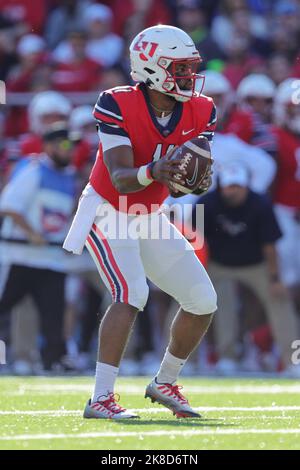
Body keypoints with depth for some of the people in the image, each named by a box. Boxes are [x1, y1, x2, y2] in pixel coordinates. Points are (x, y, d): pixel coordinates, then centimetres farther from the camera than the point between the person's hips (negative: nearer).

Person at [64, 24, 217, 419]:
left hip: (149, 218, 7)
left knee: (204, 301, 2)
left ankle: (165, 383, 22)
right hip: (107, 213, -6)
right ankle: (101, 399, -26)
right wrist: (152, 173, -50)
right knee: (131, 293, -27)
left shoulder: (200, 112, -8)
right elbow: (121, 179, -30)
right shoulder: (118, 106, -24)